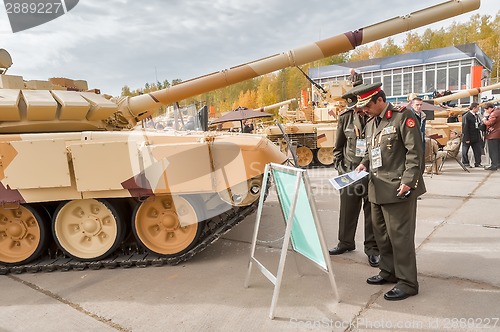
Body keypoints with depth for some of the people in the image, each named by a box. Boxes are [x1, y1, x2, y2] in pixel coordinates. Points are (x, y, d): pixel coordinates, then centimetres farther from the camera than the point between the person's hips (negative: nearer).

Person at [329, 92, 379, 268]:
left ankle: (372, 248, 21)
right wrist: (339, 166, 4)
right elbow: (338, 145, 11)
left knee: (372, 211, 6)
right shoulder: (345, 117, 2)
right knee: (347, 209, 14)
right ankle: (346, 242, 33)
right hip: (349, 171, 3)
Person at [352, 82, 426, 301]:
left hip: (398, 189, -8)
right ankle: (388, 271, 32)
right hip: (377, 189, 9)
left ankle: (407, 282, 11)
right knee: (381, 232, 16)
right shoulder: (372, 124, 17)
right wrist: (364, 164, 6)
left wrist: (408, 181, -19)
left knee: (400, 235, -2)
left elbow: (415, 151, -13)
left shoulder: (403, 117, -8)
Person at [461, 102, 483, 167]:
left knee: (478, 150, 7)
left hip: (476, 137, 7)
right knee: (465, 151, 3)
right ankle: (465, 163, 14)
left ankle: (477, 163, 15)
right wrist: (467, 139, -18)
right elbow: (465, 128, -16)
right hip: (468, 137, -7)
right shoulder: (466, 116, -14)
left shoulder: (476, 116, 10)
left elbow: (478, 125, 15)